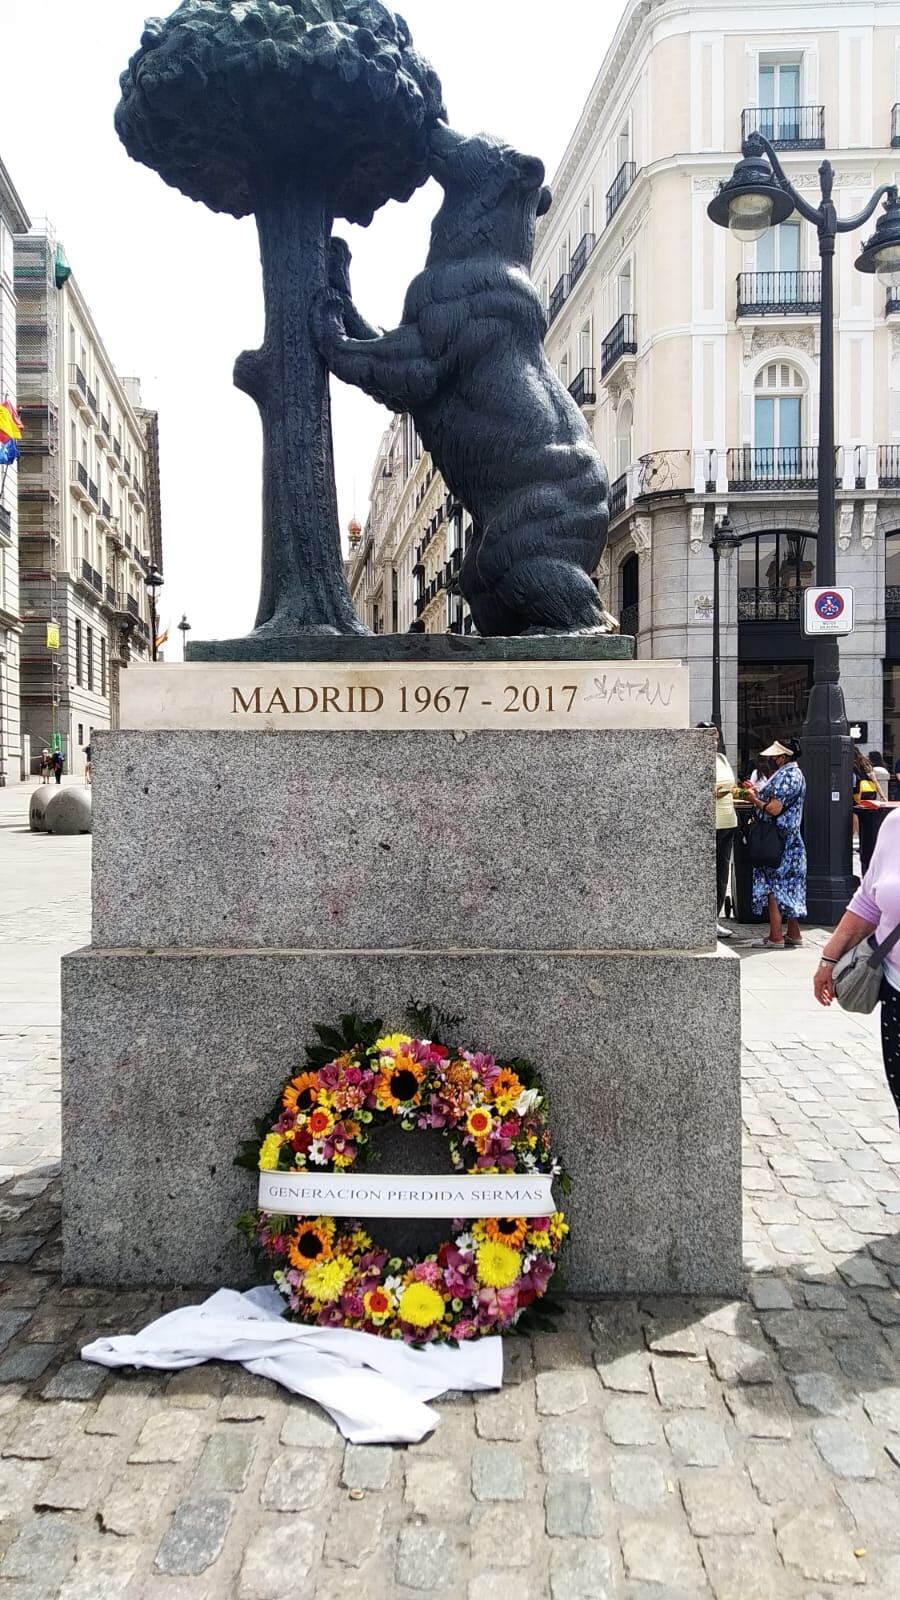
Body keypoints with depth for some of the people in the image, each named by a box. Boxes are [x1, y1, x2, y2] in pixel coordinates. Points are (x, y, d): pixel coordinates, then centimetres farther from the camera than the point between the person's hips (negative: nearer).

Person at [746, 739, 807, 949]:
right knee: (788, 887, 13)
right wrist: (759, 794, 12)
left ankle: (775, 937, -4)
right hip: (790, 840, 11)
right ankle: (793, 934, 18)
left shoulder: (786, 777, -19)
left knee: (773, 887, -6)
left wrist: (754, 799, -10)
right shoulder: (794, 774, 15)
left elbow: (774, 809, -24)